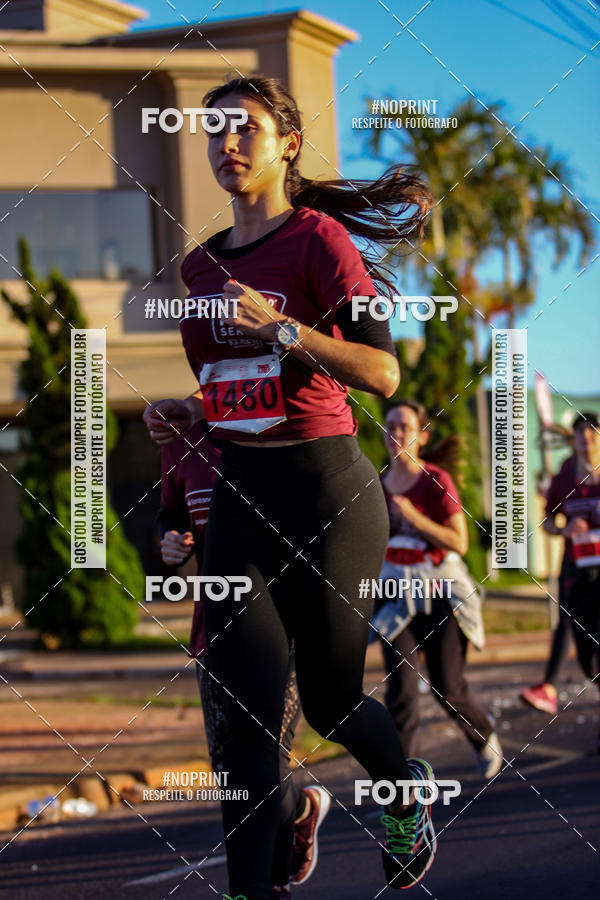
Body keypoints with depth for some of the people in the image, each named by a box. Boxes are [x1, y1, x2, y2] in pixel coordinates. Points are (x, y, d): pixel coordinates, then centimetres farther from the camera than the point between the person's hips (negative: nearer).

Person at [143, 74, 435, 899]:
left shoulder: (320, 238, -8)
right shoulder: (201, 265, 12)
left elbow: (382, 373, -17)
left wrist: (282, 327, -26)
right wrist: (188, 412, 7)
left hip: (326, 490, -5)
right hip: (238, 495, 5)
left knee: (331, 701, 7)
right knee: (246, 716, -4)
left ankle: (409, 798, 38)